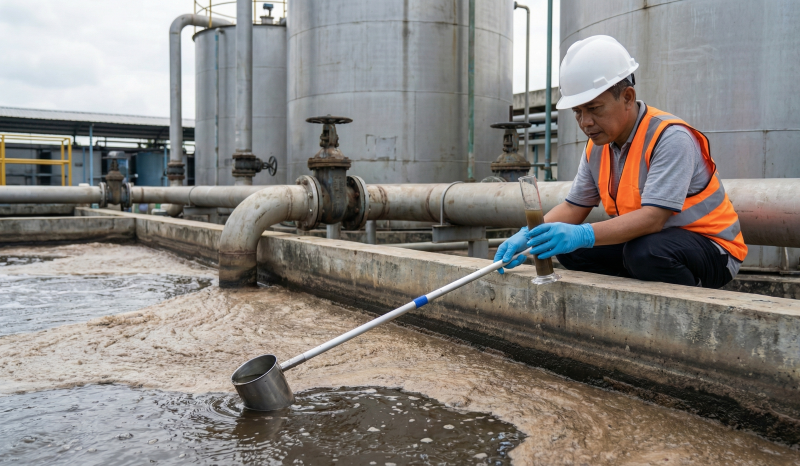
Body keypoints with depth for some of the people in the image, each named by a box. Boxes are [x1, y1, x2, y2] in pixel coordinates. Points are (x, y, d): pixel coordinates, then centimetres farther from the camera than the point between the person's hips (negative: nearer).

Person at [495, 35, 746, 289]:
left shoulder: (670, 137, -23)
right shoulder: (597, 146, 1)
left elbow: (653, 218, -34)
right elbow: (573, 207, 2)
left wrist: (583, 235, -46)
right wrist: (529, 236, -17)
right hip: (643, 238, 7)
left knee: (646, 251, -37)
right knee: (567, 248, -8)